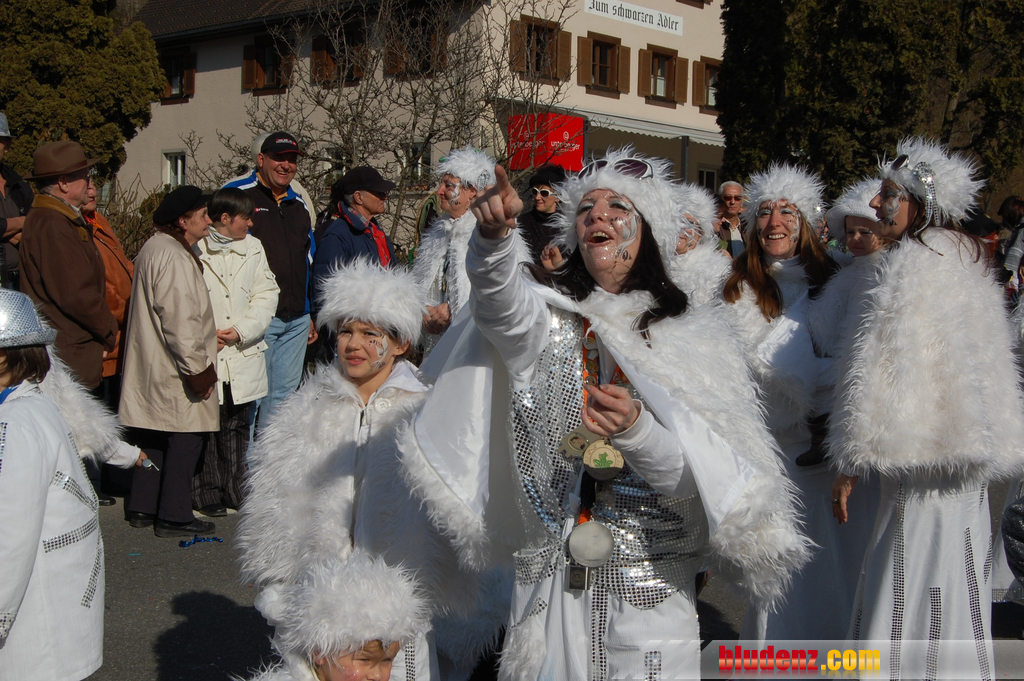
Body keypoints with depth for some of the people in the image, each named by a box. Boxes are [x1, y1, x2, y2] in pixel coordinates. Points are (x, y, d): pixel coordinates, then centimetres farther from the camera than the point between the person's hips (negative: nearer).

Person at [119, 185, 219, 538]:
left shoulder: (152, 248, 14)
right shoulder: (174, 258, -19)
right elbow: (180, 321, -23)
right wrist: (197, 369, -18)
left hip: (151, 365, 11)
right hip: (174, 371, -11)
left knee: (153, 437, 16)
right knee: (185, 438, -2)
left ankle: (142, 508, 24)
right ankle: (174, 516, 3)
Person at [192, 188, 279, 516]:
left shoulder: (253, 248, 9)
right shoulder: (194, 249, -4)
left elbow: (266, 294, 6)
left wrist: (241, 331, -7)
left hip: (243, 355, 4)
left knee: (237, 427, 10)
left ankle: (235, 492, 19)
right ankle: (207, 495, 9)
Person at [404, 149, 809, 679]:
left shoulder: (691, 336, 1)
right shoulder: (549, 315, 3)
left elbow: (697, 475, -7)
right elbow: (501, 303, -21)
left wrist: (636, 429, -27)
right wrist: (494, 233, -41)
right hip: (549, 581, 1)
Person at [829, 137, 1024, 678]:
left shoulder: (916, 260, -12)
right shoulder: (965, 258, 16)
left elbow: (887, 368, -16)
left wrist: (852, 463, -12)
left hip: (925, 466, -10)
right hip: (965, 469, 10)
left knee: (908, 614, -6)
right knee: (952, 608, 15)